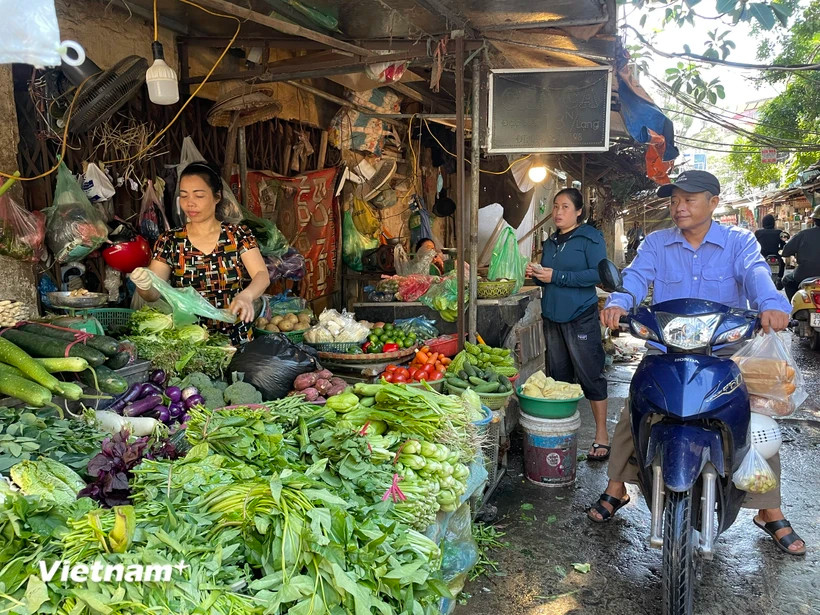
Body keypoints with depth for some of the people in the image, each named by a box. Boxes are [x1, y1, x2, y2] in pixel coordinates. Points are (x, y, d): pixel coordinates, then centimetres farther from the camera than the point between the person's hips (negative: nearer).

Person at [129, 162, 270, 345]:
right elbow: (153, 294, -1)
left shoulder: (238, 235, 0)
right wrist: (144, 285, -24)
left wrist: (246, 295, -32)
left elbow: (262, 275, -11)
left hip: (235, 339, -2)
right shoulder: (170, 241, 3)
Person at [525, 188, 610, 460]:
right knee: (558, 375, 12)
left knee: (590, 374, -3)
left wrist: (557, 276, -19)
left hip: (581, 316, -7)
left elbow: (598, 274, -17)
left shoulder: (590, 237, -5)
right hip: (552, 315, 7)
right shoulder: (551, 241, 16)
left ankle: (601, 434, 8)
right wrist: (536, 275, 1)